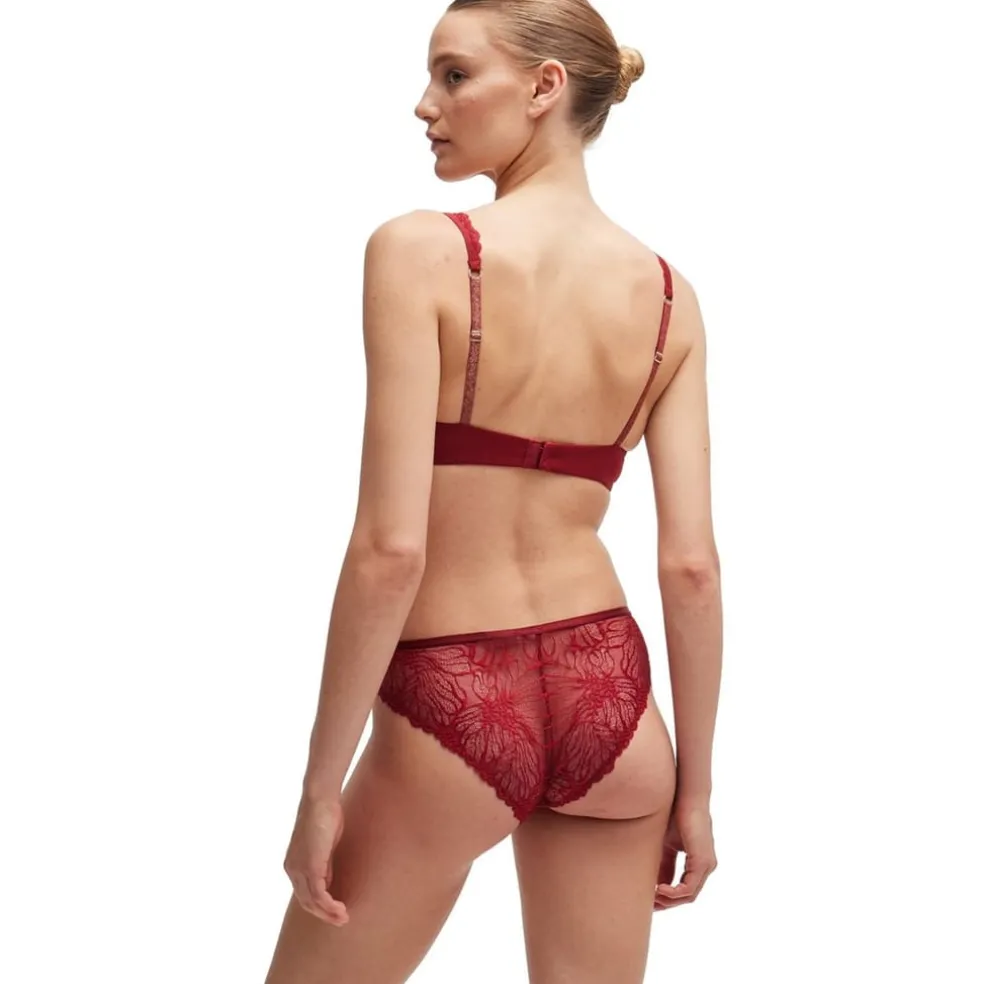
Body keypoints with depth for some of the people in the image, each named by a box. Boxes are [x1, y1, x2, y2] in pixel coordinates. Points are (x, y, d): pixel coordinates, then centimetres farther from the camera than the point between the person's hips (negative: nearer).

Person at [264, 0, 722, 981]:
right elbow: (693, 568, -2)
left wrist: (320, 786, -10)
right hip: (608, 696, 5)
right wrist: (693, 786, 8)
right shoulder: (669, 295, 0)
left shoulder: (420, 250, -14)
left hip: (452, 710, -4)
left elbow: (389, 549, -19)